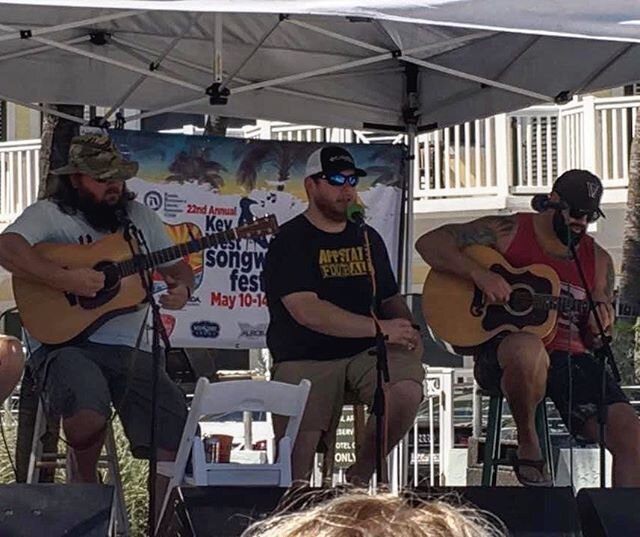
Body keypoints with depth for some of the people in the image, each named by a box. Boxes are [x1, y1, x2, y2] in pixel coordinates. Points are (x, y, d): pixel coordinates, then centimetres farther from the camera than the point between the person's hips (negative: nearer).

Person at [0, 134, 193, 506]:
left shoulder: (140, 217, 18)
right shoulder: (50, 214, -1)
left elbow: (178, 267, 25)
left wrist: (182, 289, 1)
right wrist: (68, 280, -25)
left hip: (130, 348, 5)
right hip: (66, 341, -5)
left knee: (175, 430, -12)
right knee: (89, 412, -34)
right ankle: (85, 478, -2)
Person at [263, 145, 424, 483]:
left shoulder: (368, 239, 17)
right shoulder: (290, 242, -3)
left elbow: (390, 297, 25)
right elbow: (307, 312, -16)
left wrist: (407, 329, 0)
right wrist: (380, 328, -19)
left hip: (366, 353, 4)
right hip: (305, 360, -4)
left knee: (407, 390, -28)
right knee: (295, 469, -20)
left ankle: (360, 477, -8)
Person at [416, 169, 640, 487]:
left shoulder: (598, 261, 17)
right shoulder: (508, 232, 5)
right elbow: (430, 243, -1)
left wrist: (598, 328, -7)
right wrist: (479, 273, -16)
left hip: (571, 357, 4)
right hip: (502, 350, -4)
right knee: (528, 350, -43)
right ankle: (528, 448, -18)